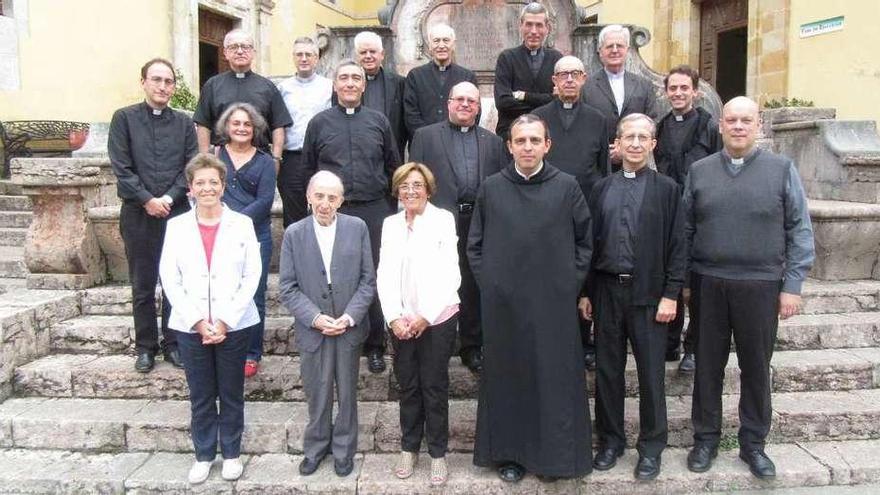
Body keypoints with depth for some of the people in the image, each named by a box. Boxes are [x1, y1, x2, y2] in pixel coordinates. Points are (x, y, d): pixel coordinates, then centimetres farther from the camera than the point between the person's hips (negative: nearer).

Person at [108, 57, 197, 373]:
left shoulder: (184, 123, 9)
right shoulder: (124, 118, 3)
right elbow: (121, 167, -4)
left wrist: (169, 198, -11)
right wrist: (148, 200, -12)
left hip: (177, 213, 1)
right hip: (138, 214, -1)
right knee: (142, 285, 7)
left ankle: (173, 343, 17)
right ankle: (146, 346, 18)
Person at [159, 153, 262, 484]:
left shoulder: (242, 224, -1)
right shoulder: (176, 226, 3)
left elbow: (252, 276, -4)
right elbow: (170, 279, -1)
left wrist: (225, 321, -11)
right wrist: (197, 322, -10)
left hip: (234, 325, -1)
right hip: (190, 327, 1)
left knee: (232, 394, 10)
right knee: (200, 396, 11)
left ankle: (231, 453, 26)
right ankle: (204, 455, 26)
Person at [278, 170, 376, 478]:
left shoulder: (357, 228, -3)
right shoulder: (294, 234, -3)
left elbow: (368, 280, -2)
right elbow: (287, 288, -3)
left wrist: (350, 316, -12)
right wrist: (315, 318, -14)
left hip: (350, 327, 0)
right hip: (312, 329, 0)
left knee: (347, 393, 13)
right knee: (317, 394, 12)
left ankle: (344, 449, 32)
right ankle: (315, 447, 34)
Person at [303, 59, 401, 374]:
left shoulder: (378, 121, 9)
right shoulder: (319, 123, 8)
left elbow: (393, 166, 13)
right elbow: (308, 168, 13)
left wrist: (391, 205, 11)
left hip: (374, 211, 0)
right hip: (332, 212, 0)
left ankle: (374, 346, 14)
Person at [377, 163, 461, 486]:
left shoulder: (443, 219, -5)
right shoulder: (390, 224, 7)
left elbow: (449, 274, -9)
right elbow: (384, 275, 5)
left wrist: (425, 316, -13)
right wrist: (395, 317, -7)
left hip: (438, 319, -3)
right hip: (400, 322, 3)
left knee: (434, 386, 4)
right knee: (407, 386, 12)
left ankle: (438, 453, 18)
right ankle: (409, 448, 26)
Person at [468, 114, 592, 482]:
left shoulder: (566, 186, -1)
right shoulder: (491, 188, 2)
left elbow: (584, 240, 5)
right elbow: (475, 244, 9)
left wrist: (571, 283, 0)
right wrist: (488, 283, 2)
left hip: (554, 302, -1)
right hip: (503, 303, 1)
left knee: (554, 376, 6)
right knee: (508, 376, 9)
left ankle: (555, 452, 21)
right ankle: (510, 452, 23)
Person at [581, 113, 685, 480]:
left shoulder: (667, 189, 1)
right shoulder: (601, 189, 8)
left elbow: (676, 246, -2)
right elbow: (589, 242, 9)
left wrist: (670, 295, -8)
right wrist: (585, 292, 5)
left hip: (649, 293, -2)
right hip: (607, 290, 3)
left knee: (651, 373, 5)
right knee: (607, 370, 9)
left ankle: (651, 446, 20)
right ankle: (611, 440, 24)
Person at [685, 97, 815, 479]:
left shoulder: (782, 169, 0)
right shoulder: (699, 171, 5)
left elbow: (800, 231, 0)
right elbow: (686, 230, 8)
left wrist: (792, 285, -5)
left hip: (761, 286, -1)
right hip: (708, 284, 1)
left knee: (756, 368, 9)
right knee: (708, 366, 10)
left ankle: (753, 444, 26)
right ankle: (706, 438, 26)